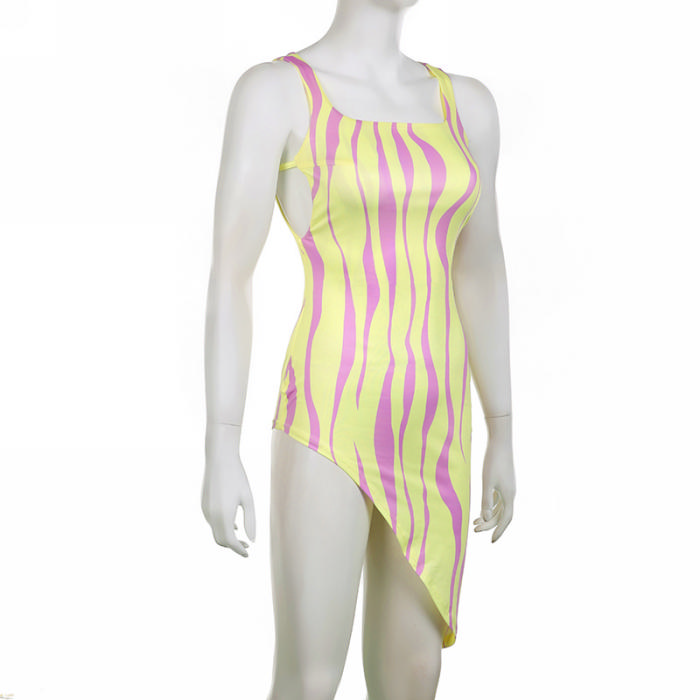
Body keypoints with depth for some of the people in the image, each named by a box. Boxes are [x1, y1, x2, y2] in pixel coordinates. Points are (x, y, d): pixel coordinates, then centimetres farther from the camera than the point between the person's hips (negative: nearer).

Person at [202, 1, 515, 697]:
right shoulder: (273, 89, -4)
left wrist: (502, 436, 16)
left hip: (428, 425, 6)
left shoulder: (465, 103, 12)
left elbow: (480, 273, 15)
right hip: (329, 419, -5)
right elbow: (229, 273, -8)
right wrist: (220, 451, -13)